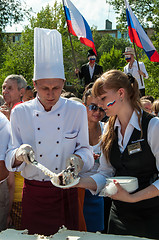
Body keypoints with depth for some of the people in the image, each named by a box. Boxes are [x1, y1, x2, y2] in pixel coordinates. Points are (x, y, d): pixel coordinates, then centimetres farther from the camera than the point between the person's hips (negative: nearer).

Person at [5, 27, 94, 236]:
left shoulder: (77, 111, -4)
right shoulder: (20, 113, -3)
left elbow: (85, 149, 1)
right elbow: (11, 156, 0)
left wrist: (78, 159, -21)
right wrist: (19, 154, -23)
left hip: (66, 193, 0)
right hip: (33, 193, 0)